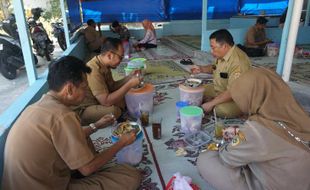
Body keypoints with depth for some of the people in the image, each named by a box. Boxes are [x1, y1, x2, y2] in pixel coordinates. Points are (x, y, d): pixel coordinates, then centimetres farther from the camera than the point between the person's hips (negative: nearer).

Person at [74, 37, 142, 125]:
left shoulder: (104, 65, -2)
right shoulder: (94, 70, -29)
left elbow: (111, 87, 10)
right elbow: (106, 101, -33)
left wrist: (129, 78, -3)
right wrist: (130, 84, -26)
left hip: (97, 102, 9)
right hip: (82, 110, -9)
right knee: (114, 110, -32)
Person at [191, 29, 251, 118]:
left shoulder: (238, 62, -32)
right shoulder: (222, 54, -2)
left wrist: (211, 103, -31)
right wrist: (202, 69, 2)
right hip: (219, 89, 9)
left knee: (221, 109, -34)